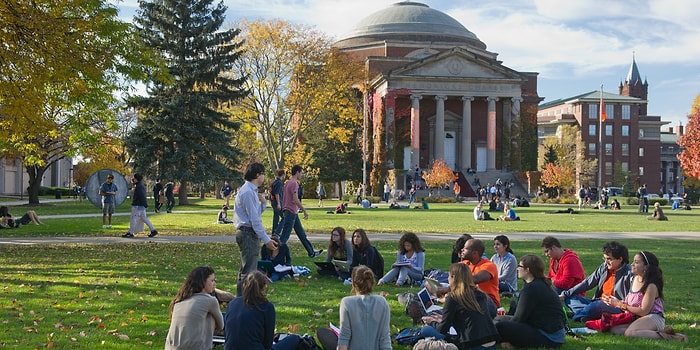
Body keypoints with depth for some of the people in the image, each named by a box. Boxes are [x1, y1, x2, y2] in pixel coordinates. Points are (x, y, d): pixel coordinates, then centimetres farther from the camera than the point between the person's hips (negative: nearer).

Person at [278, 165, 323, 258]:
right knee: (285, 235, -7)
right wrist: (304, 211, -15)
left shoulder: (288, 183, 14)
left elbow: (284, 198, 19)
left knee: (302, 233, 15)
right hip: (291, 212, -11)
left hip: (293, 213, 11)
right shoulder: (294, 184, -17)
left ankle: (311, 252, 22)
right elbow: (295, 200, -23)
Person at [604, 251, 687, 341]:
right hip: (636, 317, 9)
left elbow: (643, 311, -17)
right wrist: (618, 302, -1)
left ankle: (663, 335, -21)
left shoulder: (651, 286, -15)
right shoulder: (635, 279, 11)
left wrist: (622, 305, -11)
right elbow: (630, 302, 19)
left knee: (629, 333, -34)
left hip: (653, 318, -9)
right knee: (614, 329, -12)